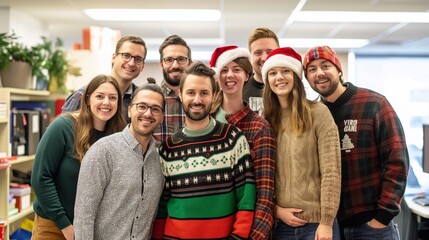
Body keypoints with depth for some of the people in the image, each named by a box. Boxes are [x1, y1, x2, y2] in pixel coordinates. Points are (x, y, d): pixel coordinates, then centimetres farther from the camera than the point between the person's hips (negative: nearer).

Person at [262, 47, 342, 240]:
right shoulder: (266, 120, 6)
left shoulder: (318, 112, -6)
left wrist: (326, 222, -12)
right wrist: (276, 209, -5)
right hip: (281, 223, 3)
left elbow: (331, 170, -9)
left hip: (317, 222, -3)